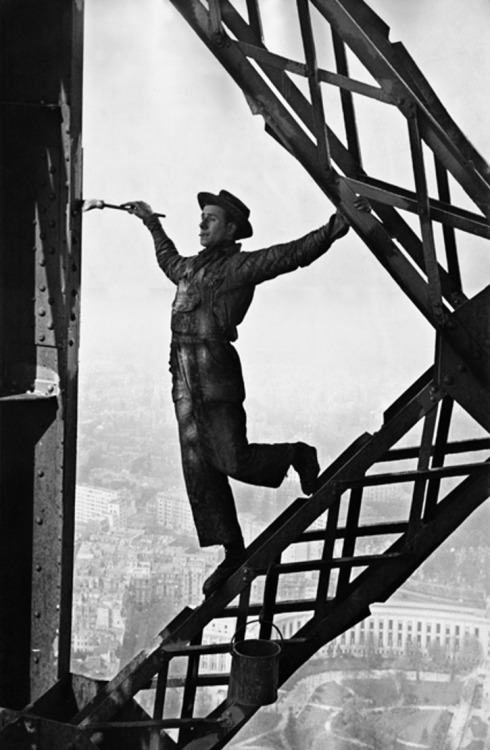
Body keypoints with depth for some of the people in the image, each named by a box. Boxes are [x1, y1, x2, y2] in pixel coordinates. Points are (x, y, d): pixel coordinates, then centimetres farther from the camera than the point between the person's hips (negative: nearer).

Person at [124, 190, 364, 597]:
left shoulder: (241, 266, -1)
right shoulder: (190, 267, 21)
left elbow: (293, 254, -12)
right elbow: (168, 260, 45)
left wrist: (331, 231, -24)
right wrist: (152, 223, 52)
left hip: (217, 373, -7)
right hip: (185, 380, 7)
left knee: (234, 461, -11)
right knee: (199, 471, 4)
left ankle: (297, 456, 20)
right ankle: (234, 554, 12)